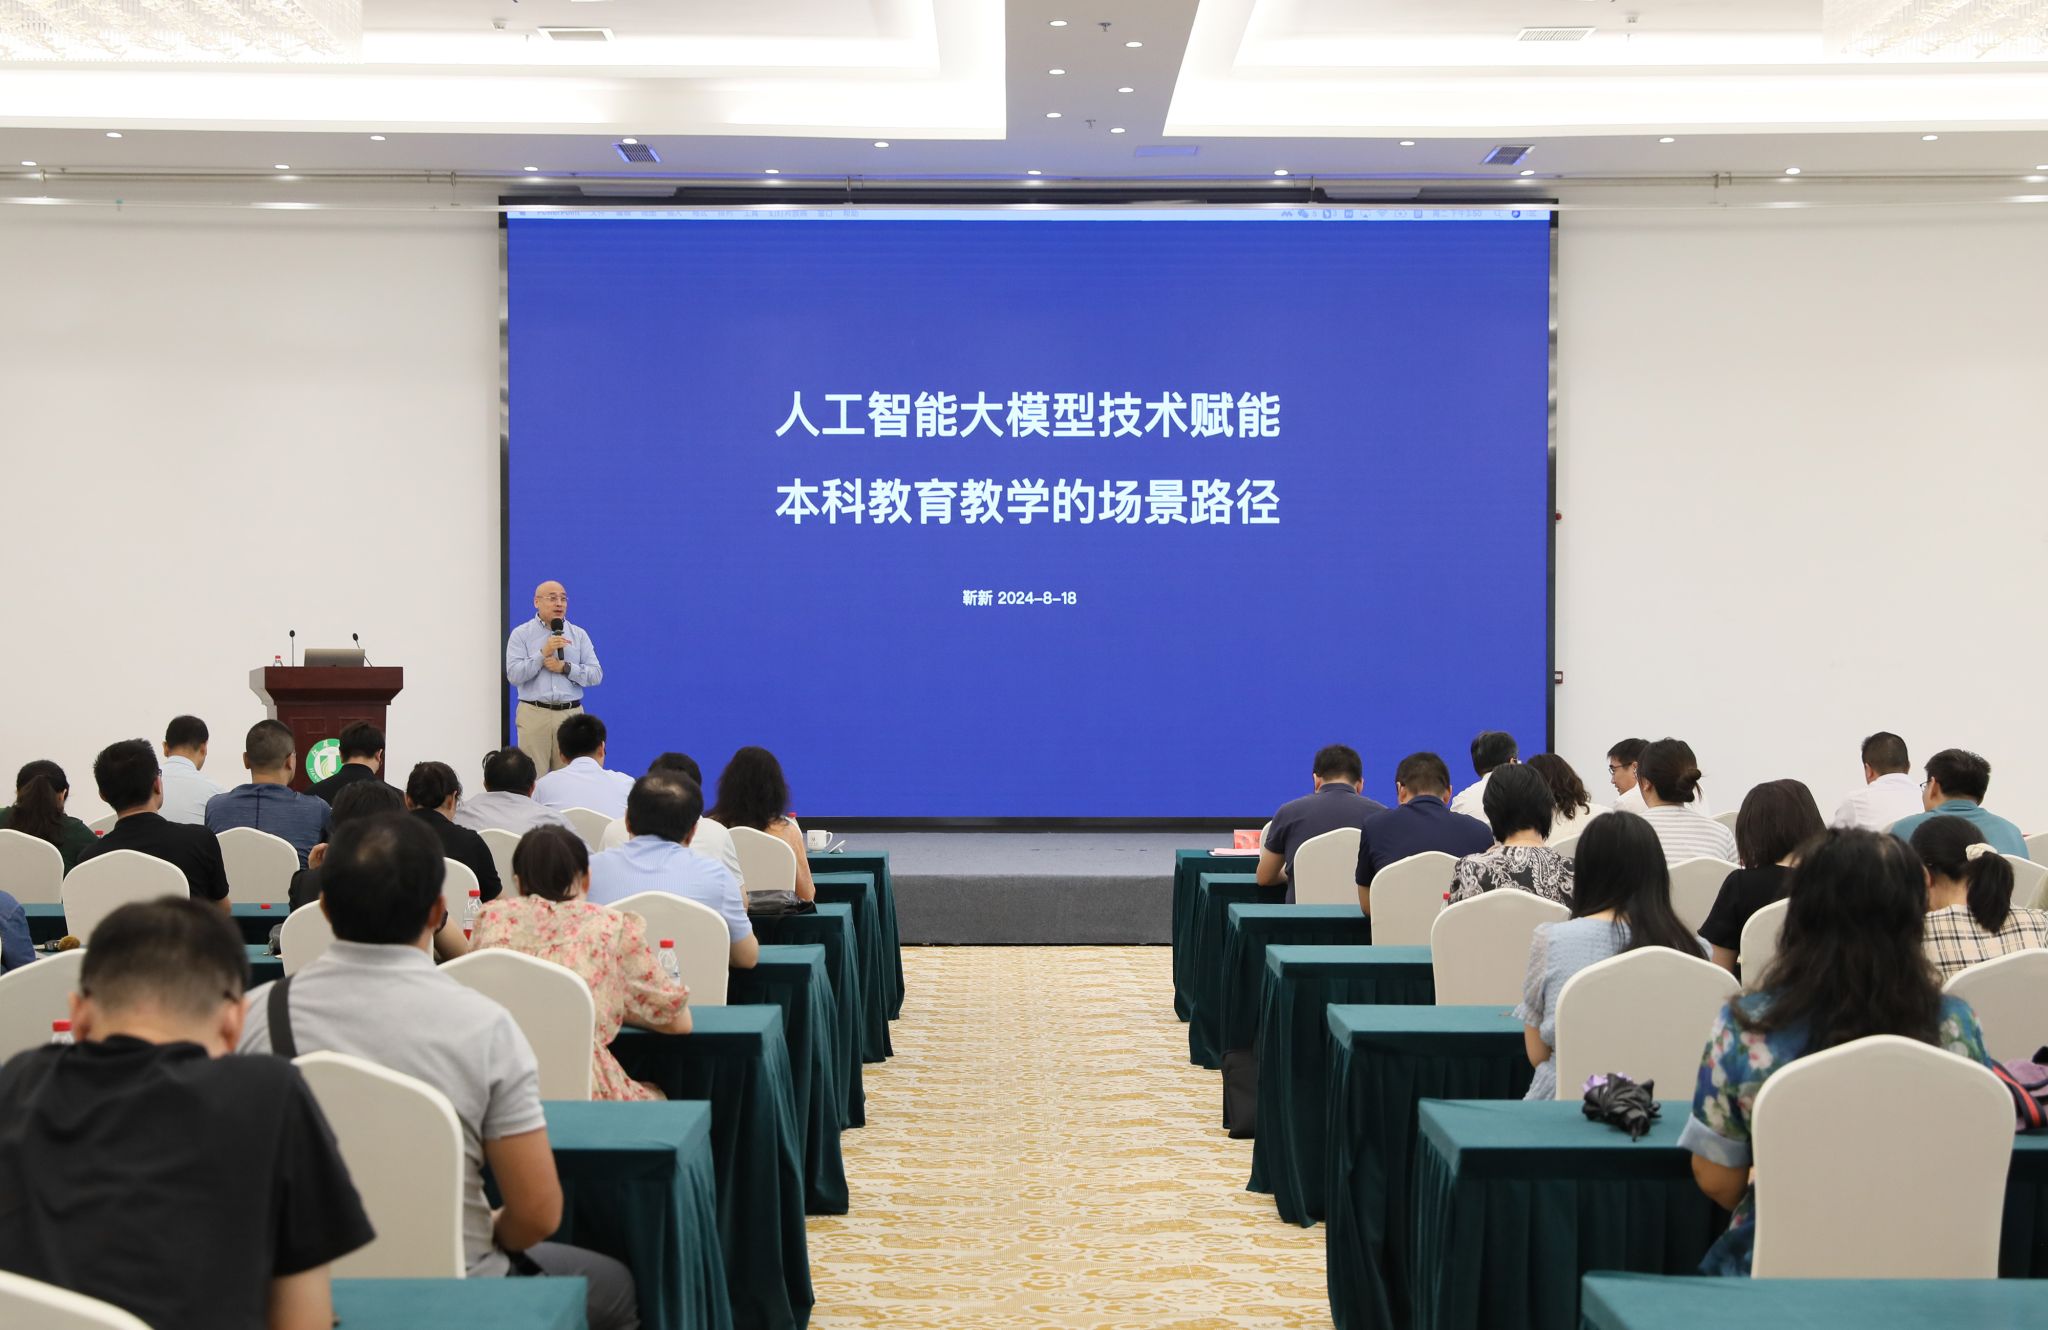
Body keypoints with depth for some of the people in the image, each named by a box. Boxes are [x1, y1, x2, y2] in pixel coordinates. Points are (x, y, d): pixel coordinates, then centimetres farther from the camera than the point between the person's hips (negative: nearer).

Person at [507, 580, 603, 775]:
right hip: (534, 714, -2)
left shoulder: (579, 635, 11)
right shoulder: (521, 634, 5)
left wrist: (565, 668, -10)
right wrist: (543, 653, -14)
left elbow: (596, 675, 4)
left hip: (570, 715, 2)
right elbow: (513, 675, -5)